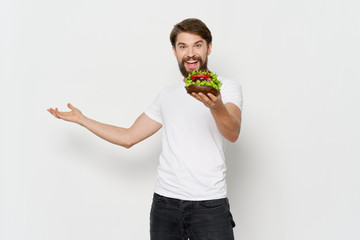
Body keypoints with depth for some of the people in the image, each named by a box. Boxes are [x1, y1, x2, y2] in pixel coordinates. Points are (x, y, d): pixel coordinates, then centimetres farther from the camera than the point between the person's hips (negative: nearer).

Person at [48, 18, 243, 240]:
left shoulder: (227, 87, 0)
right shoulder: (167, 96, 16)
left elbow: (232, 134, -18)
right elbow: (128, 137, 21)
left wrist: (216, 106, -40)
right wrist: (81, 119, 24)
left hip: (209, 204, -4)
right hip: (165, 200, 4)